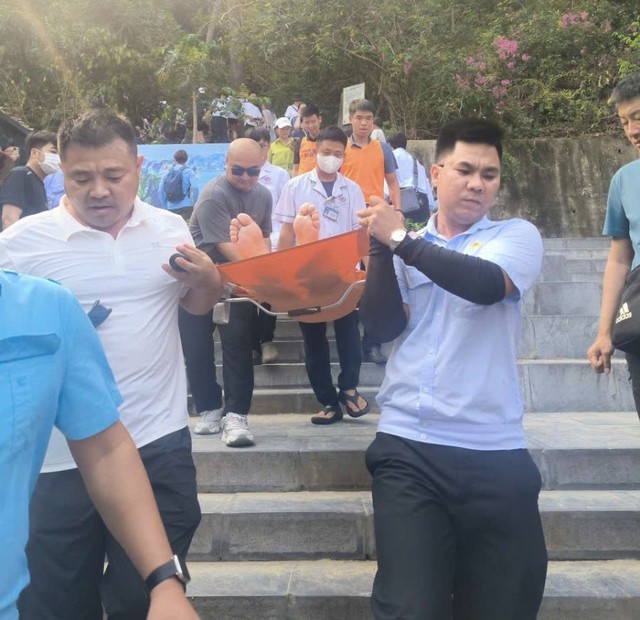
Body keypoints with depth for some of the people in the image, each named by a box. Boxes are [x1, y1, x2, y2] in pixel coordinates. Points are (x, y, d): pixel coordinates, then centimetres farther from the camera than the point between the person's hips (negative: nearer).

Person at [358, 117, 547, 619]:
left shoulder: (517, 235, 5)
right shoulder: (405, 249, 10)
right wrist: (381, 246, -8)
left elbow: (486, 285, -16)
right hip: (408, 448, 1)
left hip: (495, 454, 0)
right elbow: (382, 327, -1)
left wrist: (400, 238, -9)